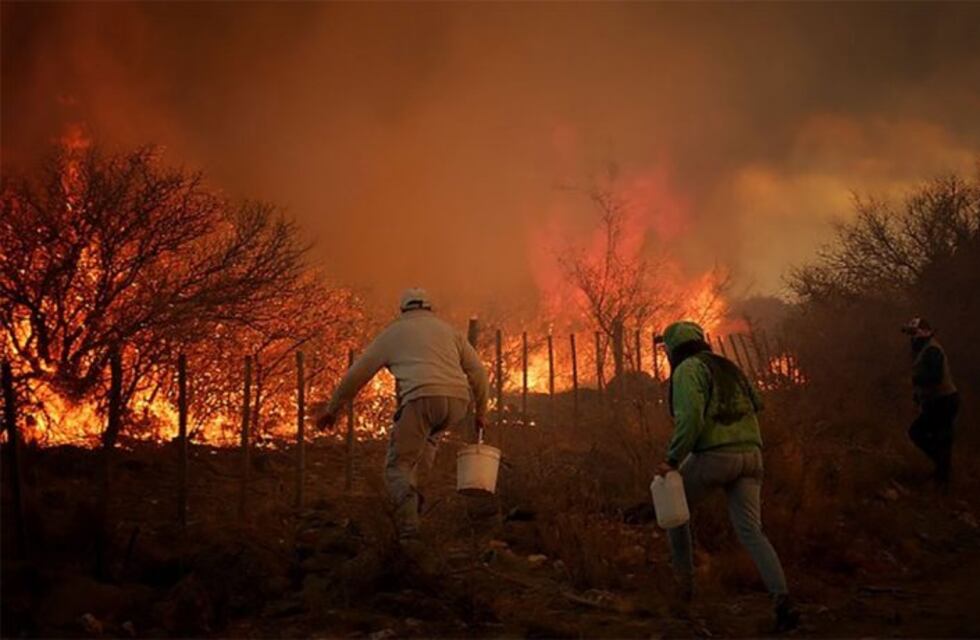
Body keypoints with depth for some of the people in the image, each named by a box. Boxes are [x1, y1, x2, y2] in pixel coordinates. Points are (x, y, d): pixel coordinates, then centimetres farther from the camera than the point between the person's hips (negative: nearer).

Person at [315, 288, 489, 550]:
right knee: (429, 431, 38)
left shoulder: (394, 332, 22)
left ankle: (409, 532, -18)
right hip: (458, 402, 4)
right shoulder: (447, 329, 27)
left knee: (397, 467, 3)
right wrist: (480, 412, 30)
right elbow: (477, 371, 20)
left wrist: (332, 408, 31)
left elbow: (357, 373, 22)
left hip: (422, 398, -3)